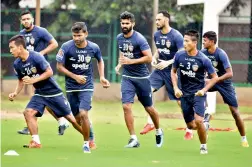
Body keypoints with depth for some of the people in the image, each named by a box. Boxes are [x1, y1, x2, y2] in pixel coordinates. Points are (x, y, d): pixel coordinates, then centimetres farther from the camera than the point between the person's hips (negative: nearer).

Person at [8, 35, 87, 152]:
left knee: (70, 117, 0)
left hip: (53, 92, -5)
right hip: (39, 94, 5)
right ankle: (36, 142, -13)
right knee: (28, 112, -19)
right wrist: (15, 93, -6)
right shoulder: (17, 64, -4)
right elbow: (21, 80, 11)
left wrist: (33, 80, -27)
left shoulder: (36, 57, -23)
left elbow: (49, 72, -20)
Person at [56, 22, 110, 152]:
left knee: (83, 114, -19)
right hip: (71, 87, 1)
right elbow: (59, 66, -6)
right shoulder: (66, 47, -14)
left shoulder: (94, 48, -8)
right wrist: (75, 76, -15)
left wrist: (101, 77, 3)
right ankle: (91, 138, 32)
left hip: (86, 86, -1)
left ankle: (87, 142, -2)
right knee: (78, 118, 7)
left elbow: (100, 60, 14)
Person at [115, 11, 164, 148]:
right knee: (126, 106, -12)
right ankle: (133, 139, -6)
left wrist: (131, 61, -26)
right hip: (127, 77, 4)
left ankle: (158, 131, 36)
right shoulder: (119, 38, 4)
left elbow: (149, 57, -20)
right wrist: (120, 65, 5)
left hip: (142, 77, -4)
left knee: (149, 108, 9)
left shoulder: (139, 39, -16)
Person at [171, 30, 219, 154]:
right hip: (184, 94, 4)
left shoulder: (203, 59, -15)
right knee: (190, 125, 7)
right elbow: (173, 72, 11)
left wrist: (204, 90, -14)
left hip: (198, 94, -4)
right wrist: (176, 88, -1)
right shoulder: (179, 55, -6)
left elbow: (214, 77, -5)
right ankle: (204, 124, 42)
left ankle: (203, 146, 0)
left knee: (198, 121, -21)